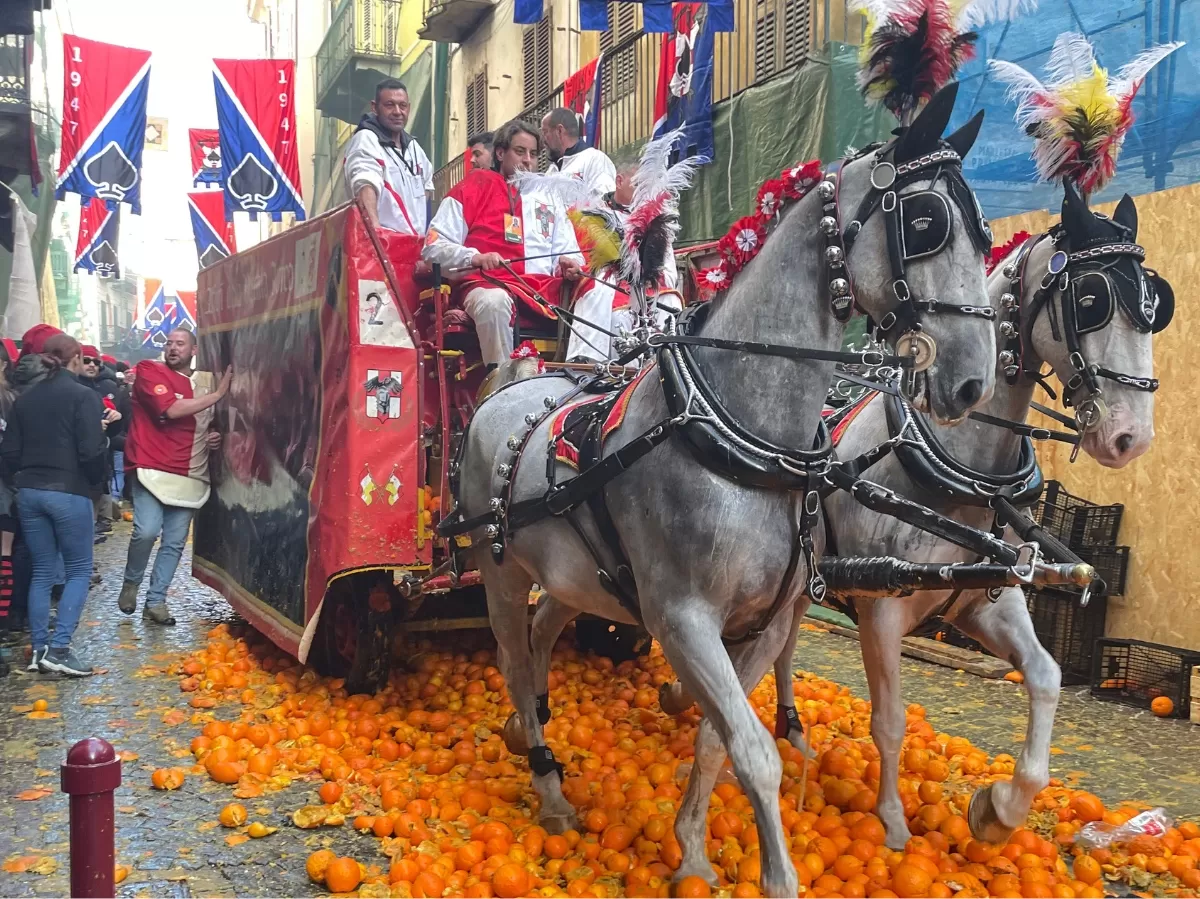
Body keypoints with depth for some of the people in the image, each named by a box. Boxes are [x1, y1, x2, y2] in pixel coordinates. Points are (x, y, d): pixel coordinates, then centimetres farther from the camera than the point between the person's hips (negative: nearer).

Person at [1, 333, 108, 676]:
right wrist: (95, 480, 4)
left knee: (42, 572, 13)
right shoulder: (83, 396, -9)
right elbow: (91, 452, -15)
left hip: (29, 493, 6)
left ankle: (40, 649, 14)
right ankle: (58, 648, -6)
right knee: (79, 569, 4)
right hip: (69, 492, -6)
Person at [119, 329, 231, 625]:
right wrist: (218, 394, -14)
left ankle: (155, 602, 13)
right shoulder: (149, 370, -2)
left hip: (189, 474, 5)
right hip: (152, 468, -5)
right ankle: (131, 583, 7)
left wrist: (213, 436, 8)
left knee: (175, 541, 3)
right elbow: (171, 409, -18)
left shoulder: (205, 380, 15)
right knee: (147, 531, -20)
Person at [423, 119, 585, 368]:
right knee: (494, 300, -40)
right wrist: (475, 258, -13)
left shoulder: (548, 196, 27)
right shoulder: (472, 188, 13)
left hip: (546, 287, 4)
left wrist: (569, 264, 0)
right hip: (490, 283, -4)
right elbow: (434, 246, 4)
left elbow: (567, 250, 25)